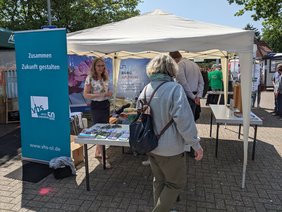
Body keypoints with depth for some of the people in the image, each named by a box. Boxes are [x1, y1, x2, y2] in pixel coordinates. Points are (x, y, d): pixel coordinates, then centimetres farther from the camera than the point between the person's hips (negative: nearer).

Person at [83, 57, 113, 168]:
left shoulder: (105, 78, 9)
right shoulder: (90, 78, -10)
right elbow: (85, 94, -14)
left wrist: (109, 93, -2)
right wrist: (100, 95, -24)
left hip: (106, 105, 7)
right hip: (96, 106, -7)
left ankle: (97, 152, 30)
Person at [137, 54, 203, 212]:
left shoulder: (146, 89, 0)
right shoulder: (175, 88, -20)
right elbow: (184, 119, -25)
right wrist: (196, 144, -14)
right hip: (170, 148, -6)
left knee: (159, 180, 24)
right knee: (176, 184, 16)